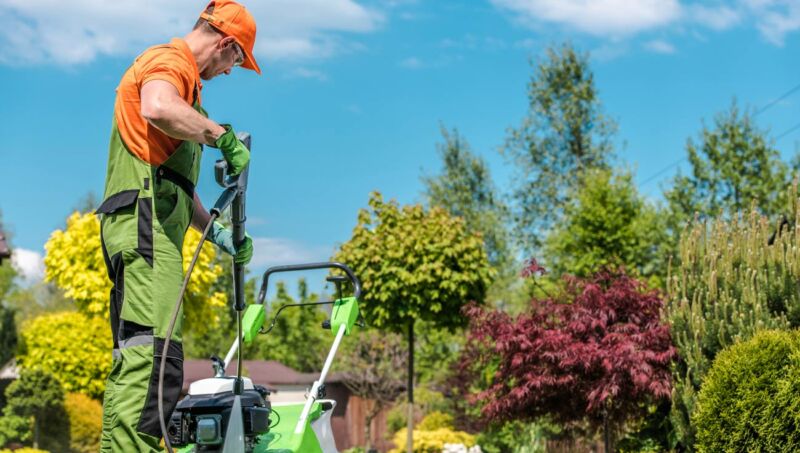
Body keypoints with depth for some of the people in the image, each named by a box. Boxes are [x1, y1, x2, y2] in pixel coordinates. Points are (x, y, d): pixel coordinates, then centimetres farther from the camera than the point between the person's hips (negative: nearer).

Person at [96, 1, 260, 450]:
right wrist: (223, 135, -18)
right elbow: (158, 108, -29)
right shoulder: (171, 60, -1)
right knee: (154, 360, -21)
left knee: (134, 363, 8)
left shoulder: (177, 71, 31)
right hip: (146, 223, -11)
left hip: (152, 228, 11)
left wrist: (216, 231, 25)